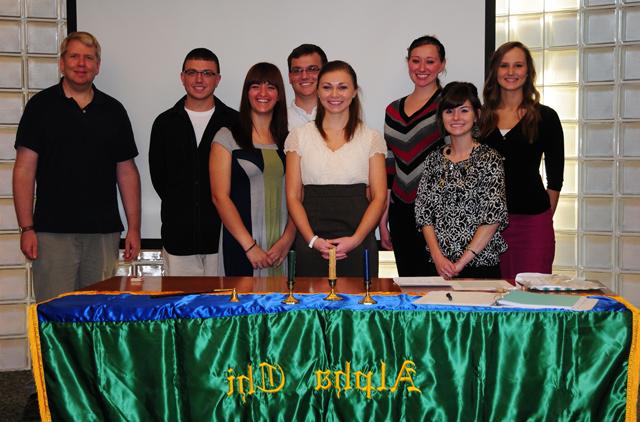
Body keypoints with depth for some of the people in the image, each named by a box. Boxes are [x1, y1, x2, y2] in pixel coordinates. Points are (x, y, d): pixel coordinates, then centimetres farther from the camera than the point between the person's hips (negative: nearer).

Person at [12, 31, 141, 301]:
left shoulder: (113, 111, 11)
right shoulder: (41, 106, 3)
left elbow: (127, 172, 12)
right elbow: (24, 170, 0)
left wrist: (134, 228, 6)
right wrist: (27, 228, -8)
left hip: (104, 232, 3)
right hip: (53, 232, -2)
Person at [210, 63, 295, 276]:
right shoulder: (227, 137, 1)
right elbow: (220, 196, -5)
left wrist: (287, 239, -6)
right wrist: (250, 246, -11)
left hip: (281, 246, 3)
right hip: (240, 245, -3)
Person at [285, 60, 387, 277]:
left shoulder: (371, 138, 7)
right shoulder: (299, 136, 7)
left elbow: (378, 197, 2)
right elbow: (293, 196, 4)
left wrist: (355, 240, -11)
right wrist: (313, 240, -9)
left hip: (358, 244, 0)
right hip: (310, 245, 0)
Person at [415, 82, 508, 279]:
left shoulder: (489, 159, -4)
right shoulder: (434, 159, 8)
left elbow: (494, 216, -11)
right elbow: (423, 213, 4)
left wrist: (461, 262, -14)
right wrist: (438, 257, -9)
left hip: (481, 265, -3)